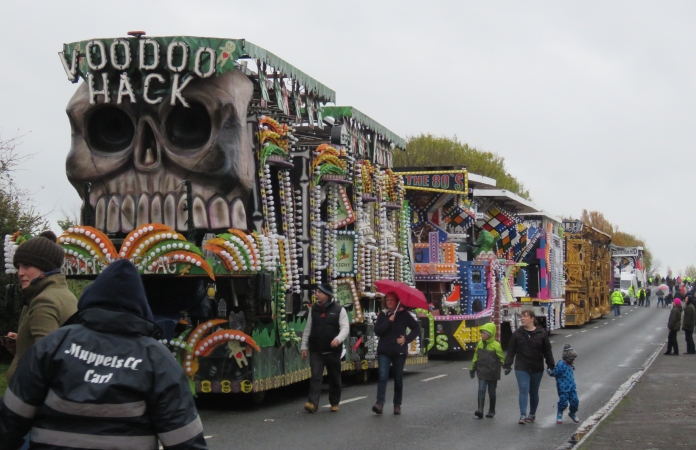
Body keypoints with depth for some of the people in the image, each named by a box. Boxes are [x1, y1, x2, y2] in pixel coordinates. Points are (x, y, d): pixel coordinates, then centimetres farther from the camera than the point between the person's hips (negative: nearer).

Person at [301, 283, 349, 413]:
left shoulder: (339, 310, -1)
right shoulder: (314, 310, 9)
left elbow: (345, 328, -7)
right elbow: (308, 329, 13)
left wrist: (338, 339, -26)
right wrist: (304, 346, 10)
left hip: (333, 351, -2)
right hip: (316, 351, 2)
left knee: (334, 378, 10)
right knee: (316, 377, -9)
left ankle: (335, 403, 25)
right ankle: (312, 403, -18)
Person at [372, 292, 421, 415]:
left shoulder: (404, 314, 2)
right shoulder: (382, 316, 8)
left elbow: (416, 328, 1)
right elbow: (377, 331, -3)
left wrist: (407, 339, -10)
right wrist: (388, 321, -13)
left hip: (399, 351, -1)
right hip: (384, 351, 1)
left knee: (398, 379, 6)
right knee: (383, 377, -12)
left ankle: (397, 405, 15)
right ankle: (380, 403, -20)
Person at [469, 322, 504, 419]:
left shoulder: (496, 345, -11)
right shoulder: (480, 344, 5)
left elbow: (502, 358, -6)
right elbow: (476, 357, 14)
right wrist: (472, 368, 18)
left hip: (492, 373, -3)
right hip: (482, 373, 3)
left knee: (491, 392, 9)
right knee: (481, 390, -9)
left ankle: (491, 411, 22)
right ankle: (480, 410, -16)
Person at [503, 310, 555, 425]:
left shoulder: (541, 333, -2)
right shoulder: (517, 333, -1)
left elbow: (547, 351, 2)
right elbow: (511, 350, 1)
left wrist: (551, 366, 1)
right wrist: (507, 365, -4)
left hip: (537, 369, 1)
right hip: (521, 368, -1)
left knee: (534, 392, 13)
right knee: (523, 390, -11)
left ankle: (532, 415, 29)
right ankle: (523, 416, -13)